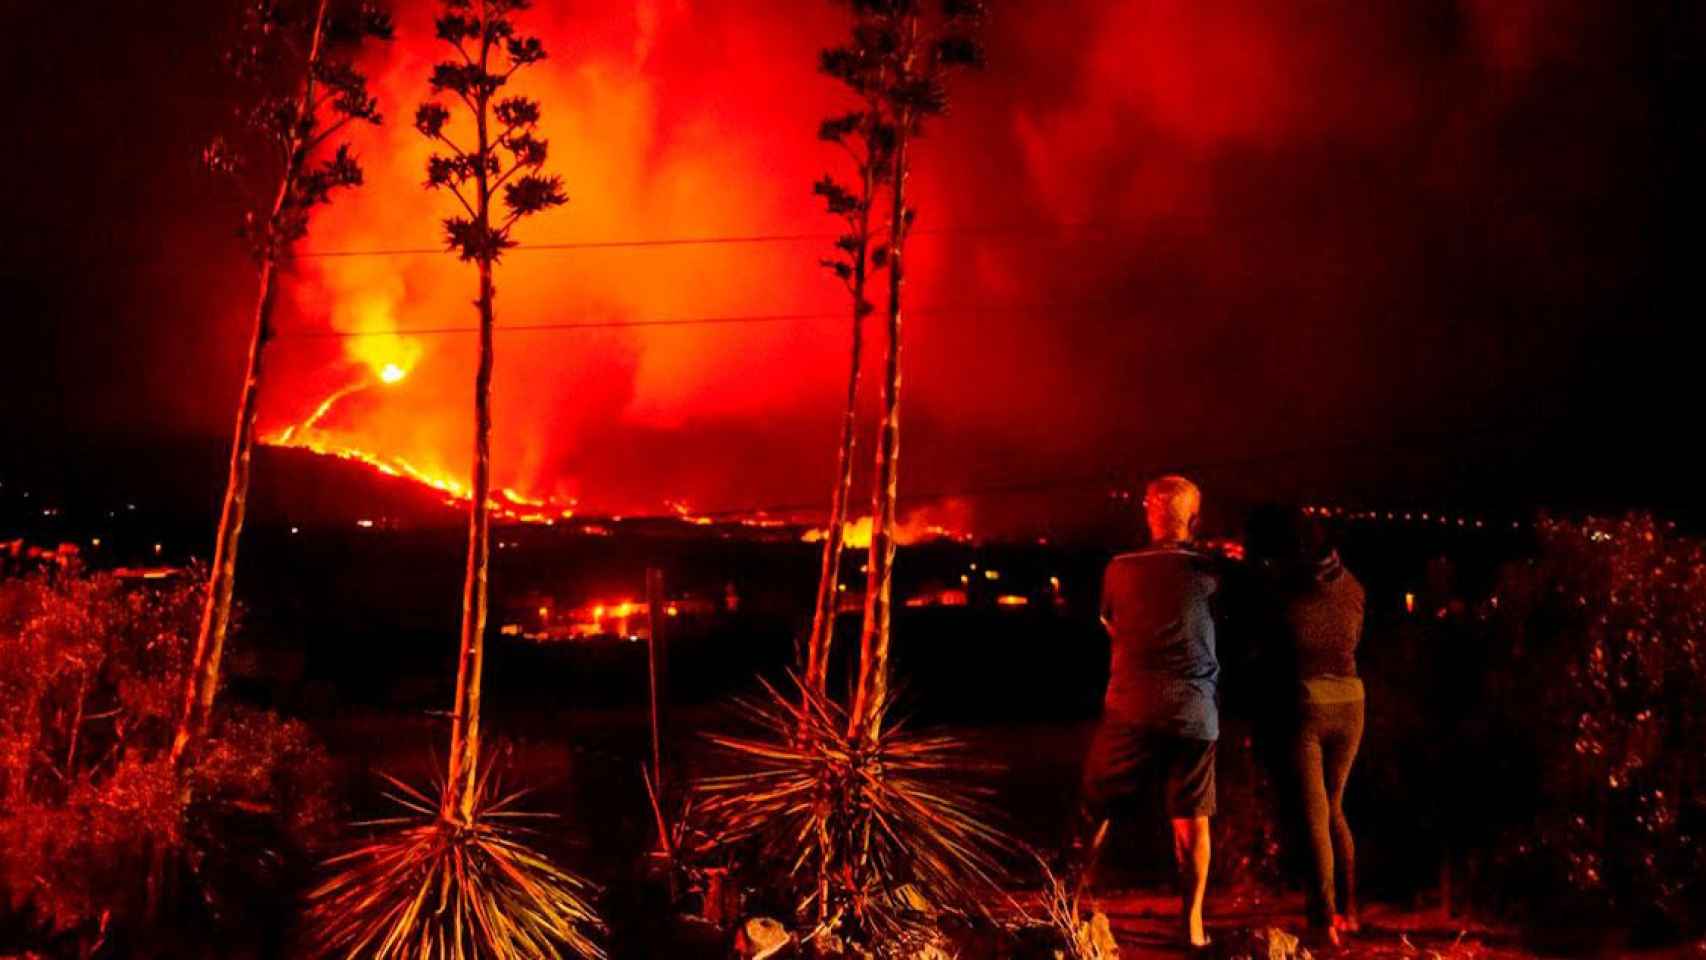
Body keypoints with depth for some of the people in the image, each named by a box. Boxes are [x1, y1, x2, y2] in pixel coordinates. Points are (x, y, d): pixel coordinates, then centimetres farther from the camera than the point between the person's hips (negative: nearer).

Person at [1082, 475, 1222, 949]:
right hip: (1194, 713, 0)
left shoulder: (1120, 568, 0)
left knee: (1094, 808, 11)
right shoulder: (1209, 571, -2)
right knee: (1191, 819, 9)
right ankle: (1192, 921, 13)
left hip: (1131, 708, 0)